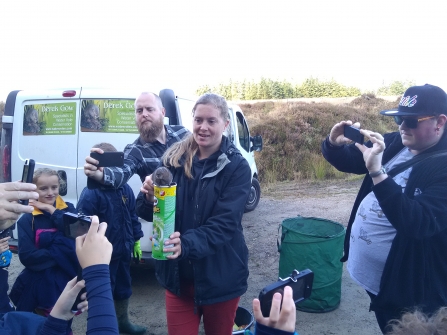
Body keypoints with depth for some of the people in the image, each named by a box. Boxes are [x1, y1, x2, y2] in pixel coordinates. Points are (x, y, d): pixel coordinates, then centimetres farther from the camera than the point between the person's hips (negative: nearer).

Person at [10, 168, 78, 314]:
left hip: (68, 280, 2)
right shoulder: (27, 219, -9)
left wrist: (52, 210, -18)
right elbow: (27, 256, -18)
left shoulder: (68, 209, -1)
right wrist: (61, 253, -21)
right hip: (39, 283, -1)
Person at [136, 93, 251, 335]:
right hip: (178, 274, 2)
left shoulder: (237, 167, -12)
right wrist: (149, 198, -24)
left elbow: (224, 224, -21)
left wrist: (186, 244, -36)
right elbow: (150, 214, -2)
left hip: (220, 276, -1)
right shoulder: (174, 159, -4)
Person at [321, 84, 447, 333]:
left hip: (408, 288, -7)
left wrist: (376, 172, -41)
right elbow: (346, 162, 7)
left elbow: (419, 224, -35)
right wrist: (334, 144, -17)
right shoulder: (395, 144, -1)